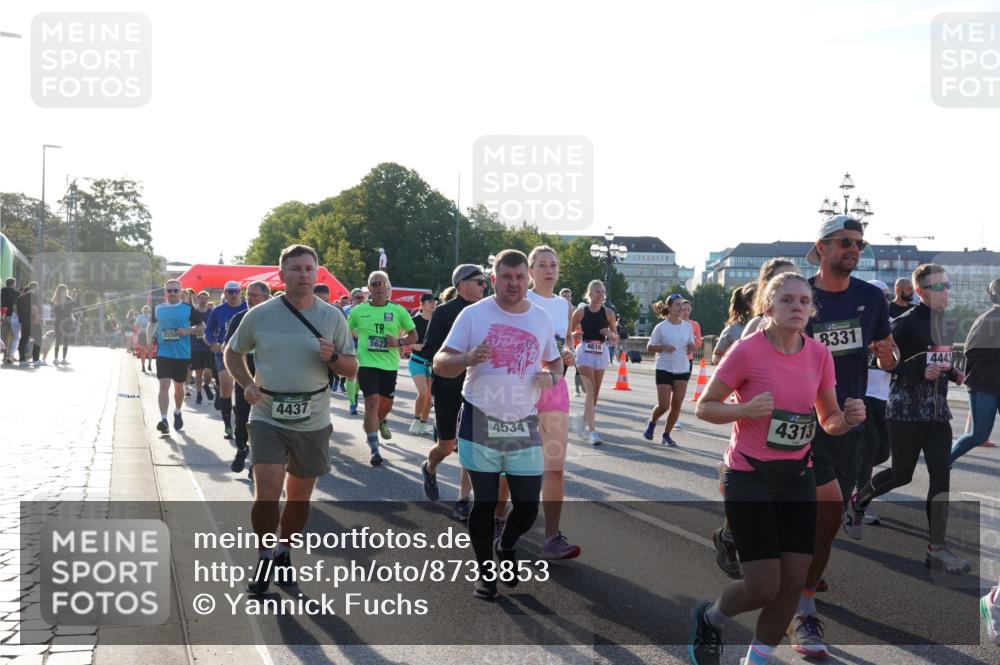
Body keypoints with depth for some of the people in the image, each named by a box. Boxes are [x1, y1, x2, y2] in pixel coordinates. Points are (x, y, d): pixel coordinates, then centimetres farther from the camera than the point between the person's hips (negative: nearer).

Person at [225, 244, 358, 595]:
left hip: (313, 422, 2)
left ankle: (283, 554, 35)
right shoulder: (260, 315, -3)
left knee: (299, 496, 13)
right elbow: (232, 353, 11)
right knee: (267, 493, -14)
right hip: (268, 418, -2)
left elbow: (351, 368, 4)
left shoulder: (333, 317, 0)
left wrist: (332, 357, -17)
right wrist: (247, 384, -6)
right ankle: (264, 560, 6)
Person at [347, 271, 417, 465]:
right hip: (367, 363, -2)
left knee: (386, 403, 14)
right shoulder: (358, 311, 1)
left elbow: (413, 335, 8)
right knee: (372, 401, -13)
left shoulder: (398, 311, 1)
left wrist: (399, 342, -11)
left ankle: (381, 422, 51)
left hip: (389, 364, 2)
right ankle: (374, 449, -10)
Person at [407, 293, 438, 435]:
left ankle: (423, 423, 19)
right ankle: (416, 421, 1)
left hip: (431, 362, 4)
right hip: (417, 361, -4)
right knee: (423, 392, -16)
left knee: (429, 395, 5)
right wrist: (416, 346, -23)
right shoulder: (415, 320, -7)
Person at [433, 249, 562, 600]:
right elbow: (440, 364, -4)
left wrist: (551, 377, -5)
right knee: (483, 504, 6)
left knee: (528, 506, 4)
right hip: (480, 424, -2)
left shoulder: (542, 318, 6)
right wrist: (468, 358, -25)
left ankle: (506, 546, 35)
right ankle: (486, 571, 25)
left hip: (524, 426, 3)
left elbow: (555, 362, 19)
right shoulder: (473, 314, -4)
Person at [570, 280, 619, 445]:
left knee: (595, 393, 11)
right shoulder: (581, 312, -4)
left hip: (601, 354, 4)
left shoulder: (608, 313, 2)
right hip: (585, 353, -4)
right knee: (590, 391, -14)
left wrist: (610, 334, -14)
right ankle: (592, 431, -18)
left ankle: (586, 419, 38)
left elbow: (616, 339, 7)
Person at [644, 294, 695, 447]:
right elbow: (649, 347, -3)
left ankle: (666, 434, 16)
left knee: (677, 405, 0)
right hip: (664, 369, -4)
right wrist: (663, 347, -21)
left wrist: (691, 347, -11)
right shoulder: (661, 327, -7)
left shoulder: (688, 326, 3)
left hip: (683, 370, 4)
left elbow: (692, 344, 13)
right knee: (664, 405, -7)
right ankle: (652, 423, 25)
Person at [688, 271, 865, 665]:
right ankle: (708, 618, 26)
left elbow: (829, 421, 11)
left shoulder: (819, 355, 1)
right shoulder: (747, 351, -13)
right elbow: (704, 407, -7)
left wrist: (849, 418, -12)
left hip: (797, 478, 5)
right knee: (764, 588, -7)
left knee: (794, 583, 2)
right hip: (749, 477, -5)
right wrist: (746, 409, -25)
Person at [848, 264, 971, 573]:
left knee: (941, 475, -4)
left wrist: (954, 374, 3)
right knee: (901, 474, 6)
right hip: (906, 410, -6)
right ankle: (857, 501, 35)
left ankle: (938, 549, 0)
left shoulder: (945, 324, 10)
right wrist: (922, 372, -23)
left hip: (937, 411, 6)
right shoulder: (906, 322, -12)